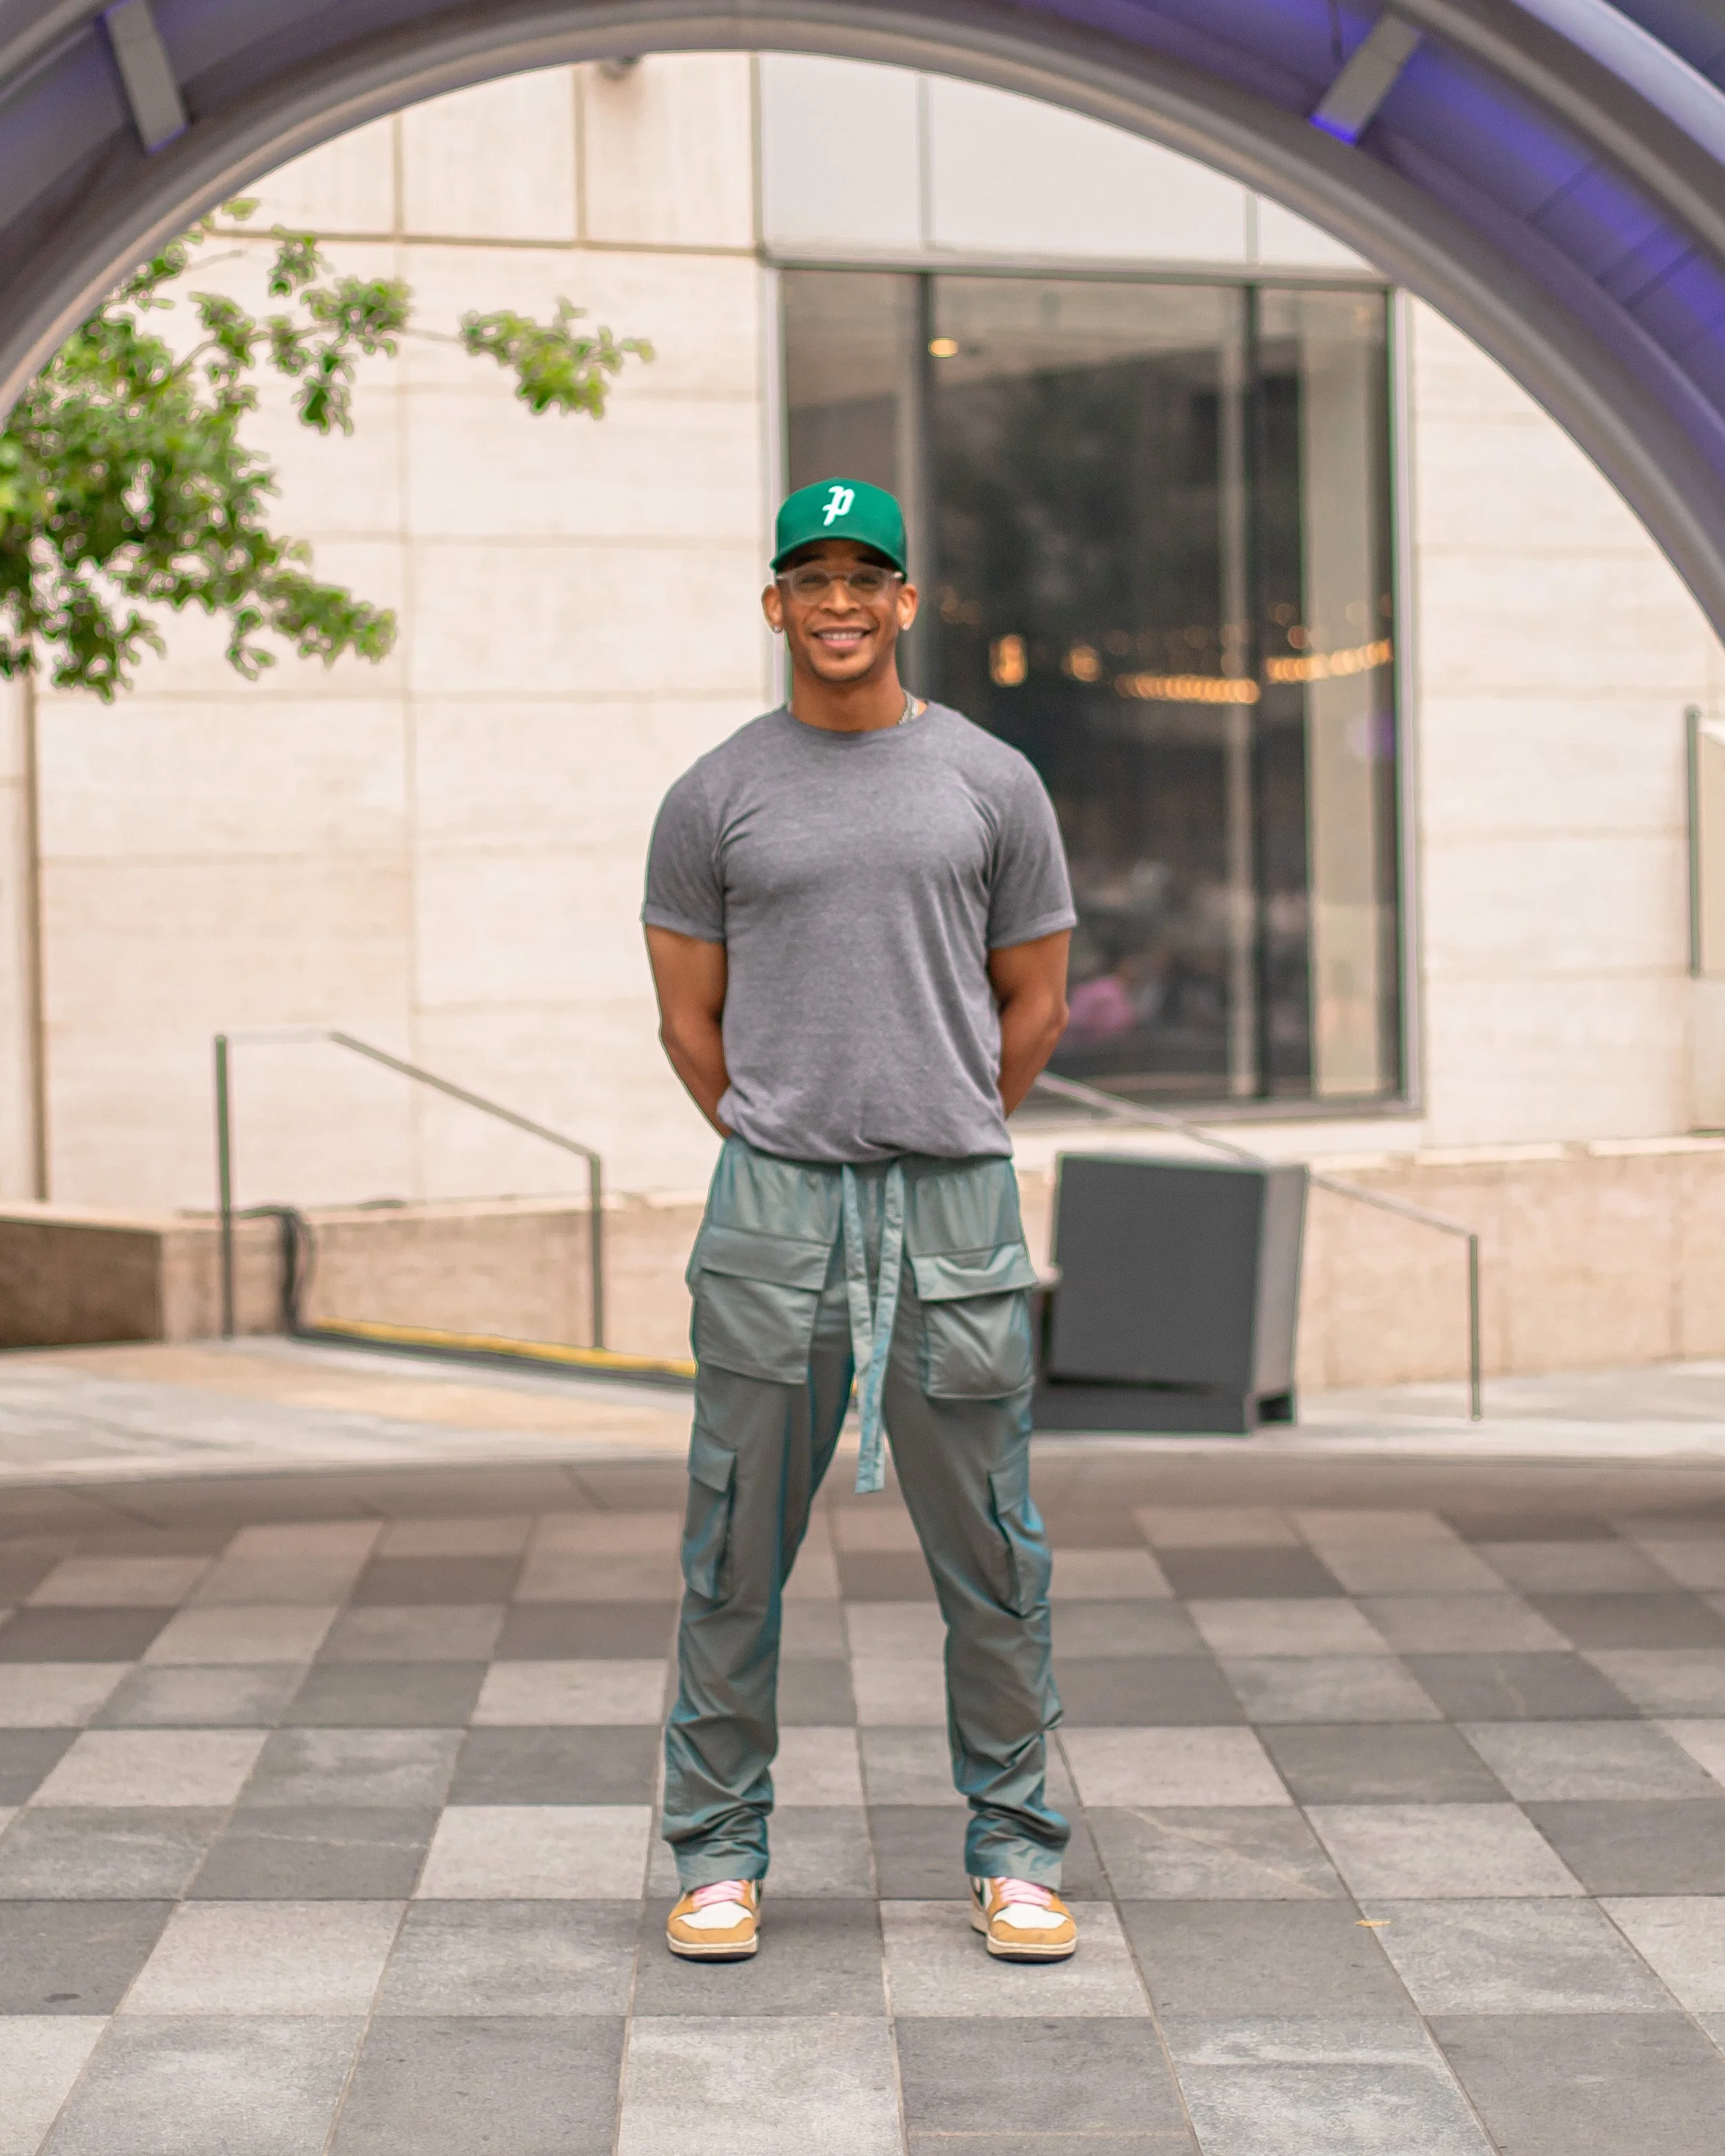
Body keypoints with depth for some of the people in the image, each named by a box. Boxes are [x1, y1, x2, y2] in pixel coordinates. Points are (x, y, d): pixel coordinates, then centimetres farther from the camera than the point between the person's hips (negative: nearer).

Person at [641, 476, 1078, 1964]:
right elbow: (690, 1019, 10)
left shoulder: (993, 784, 6)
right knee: (738, 1557, 3)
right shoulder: (716, 797, 5)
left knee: (992, 1558, 5)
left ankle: (1015, 1852, 17)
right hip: (770, 1221, 0)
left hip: (956, 1212, 0)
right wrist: (787, 1157, 10)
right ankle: (721, 1852, 15)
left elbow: (1035, 1004, 12)